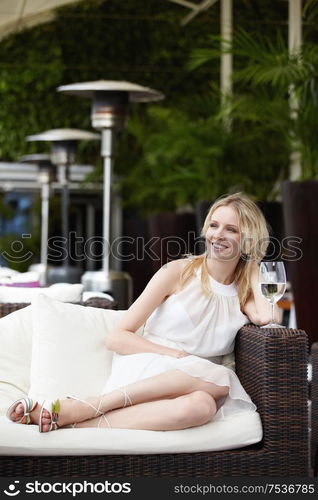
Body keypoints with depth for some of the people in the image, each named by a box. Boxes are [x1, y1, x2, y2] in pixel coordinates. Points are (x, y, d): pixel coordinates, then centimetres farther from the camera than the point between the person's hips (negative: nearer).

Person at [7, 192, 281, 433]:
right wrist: (174, 355, -12)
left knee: (202, 405, -37)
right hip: (144, 370, -2)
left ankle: (69, 420, -34)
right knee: (221, 378, -34)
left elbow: (268, 318, -12)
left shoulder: (244, 292, 15)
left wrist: (253, 270, 4)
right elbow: (117, 337, 1)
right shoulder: (179, 272, 5)